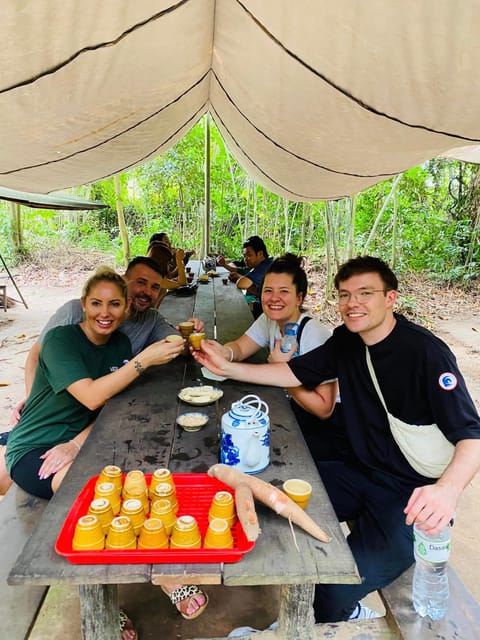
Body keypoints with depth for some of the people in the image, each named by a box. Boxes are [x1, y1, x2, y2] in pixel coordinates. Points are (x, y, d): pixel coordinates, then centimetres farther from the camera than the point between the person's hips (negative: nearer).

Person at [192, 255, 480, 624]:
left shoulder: (426, 352, -20)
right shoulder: (346, 341, 1)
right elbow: (295, 372, 8)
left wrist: (447, 490, -45)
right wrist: (225, 367, 0)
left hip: (415, 494, -7)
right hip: (363, 473, 7)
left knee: (334, 593, -24)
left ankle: (352, 617, 16)